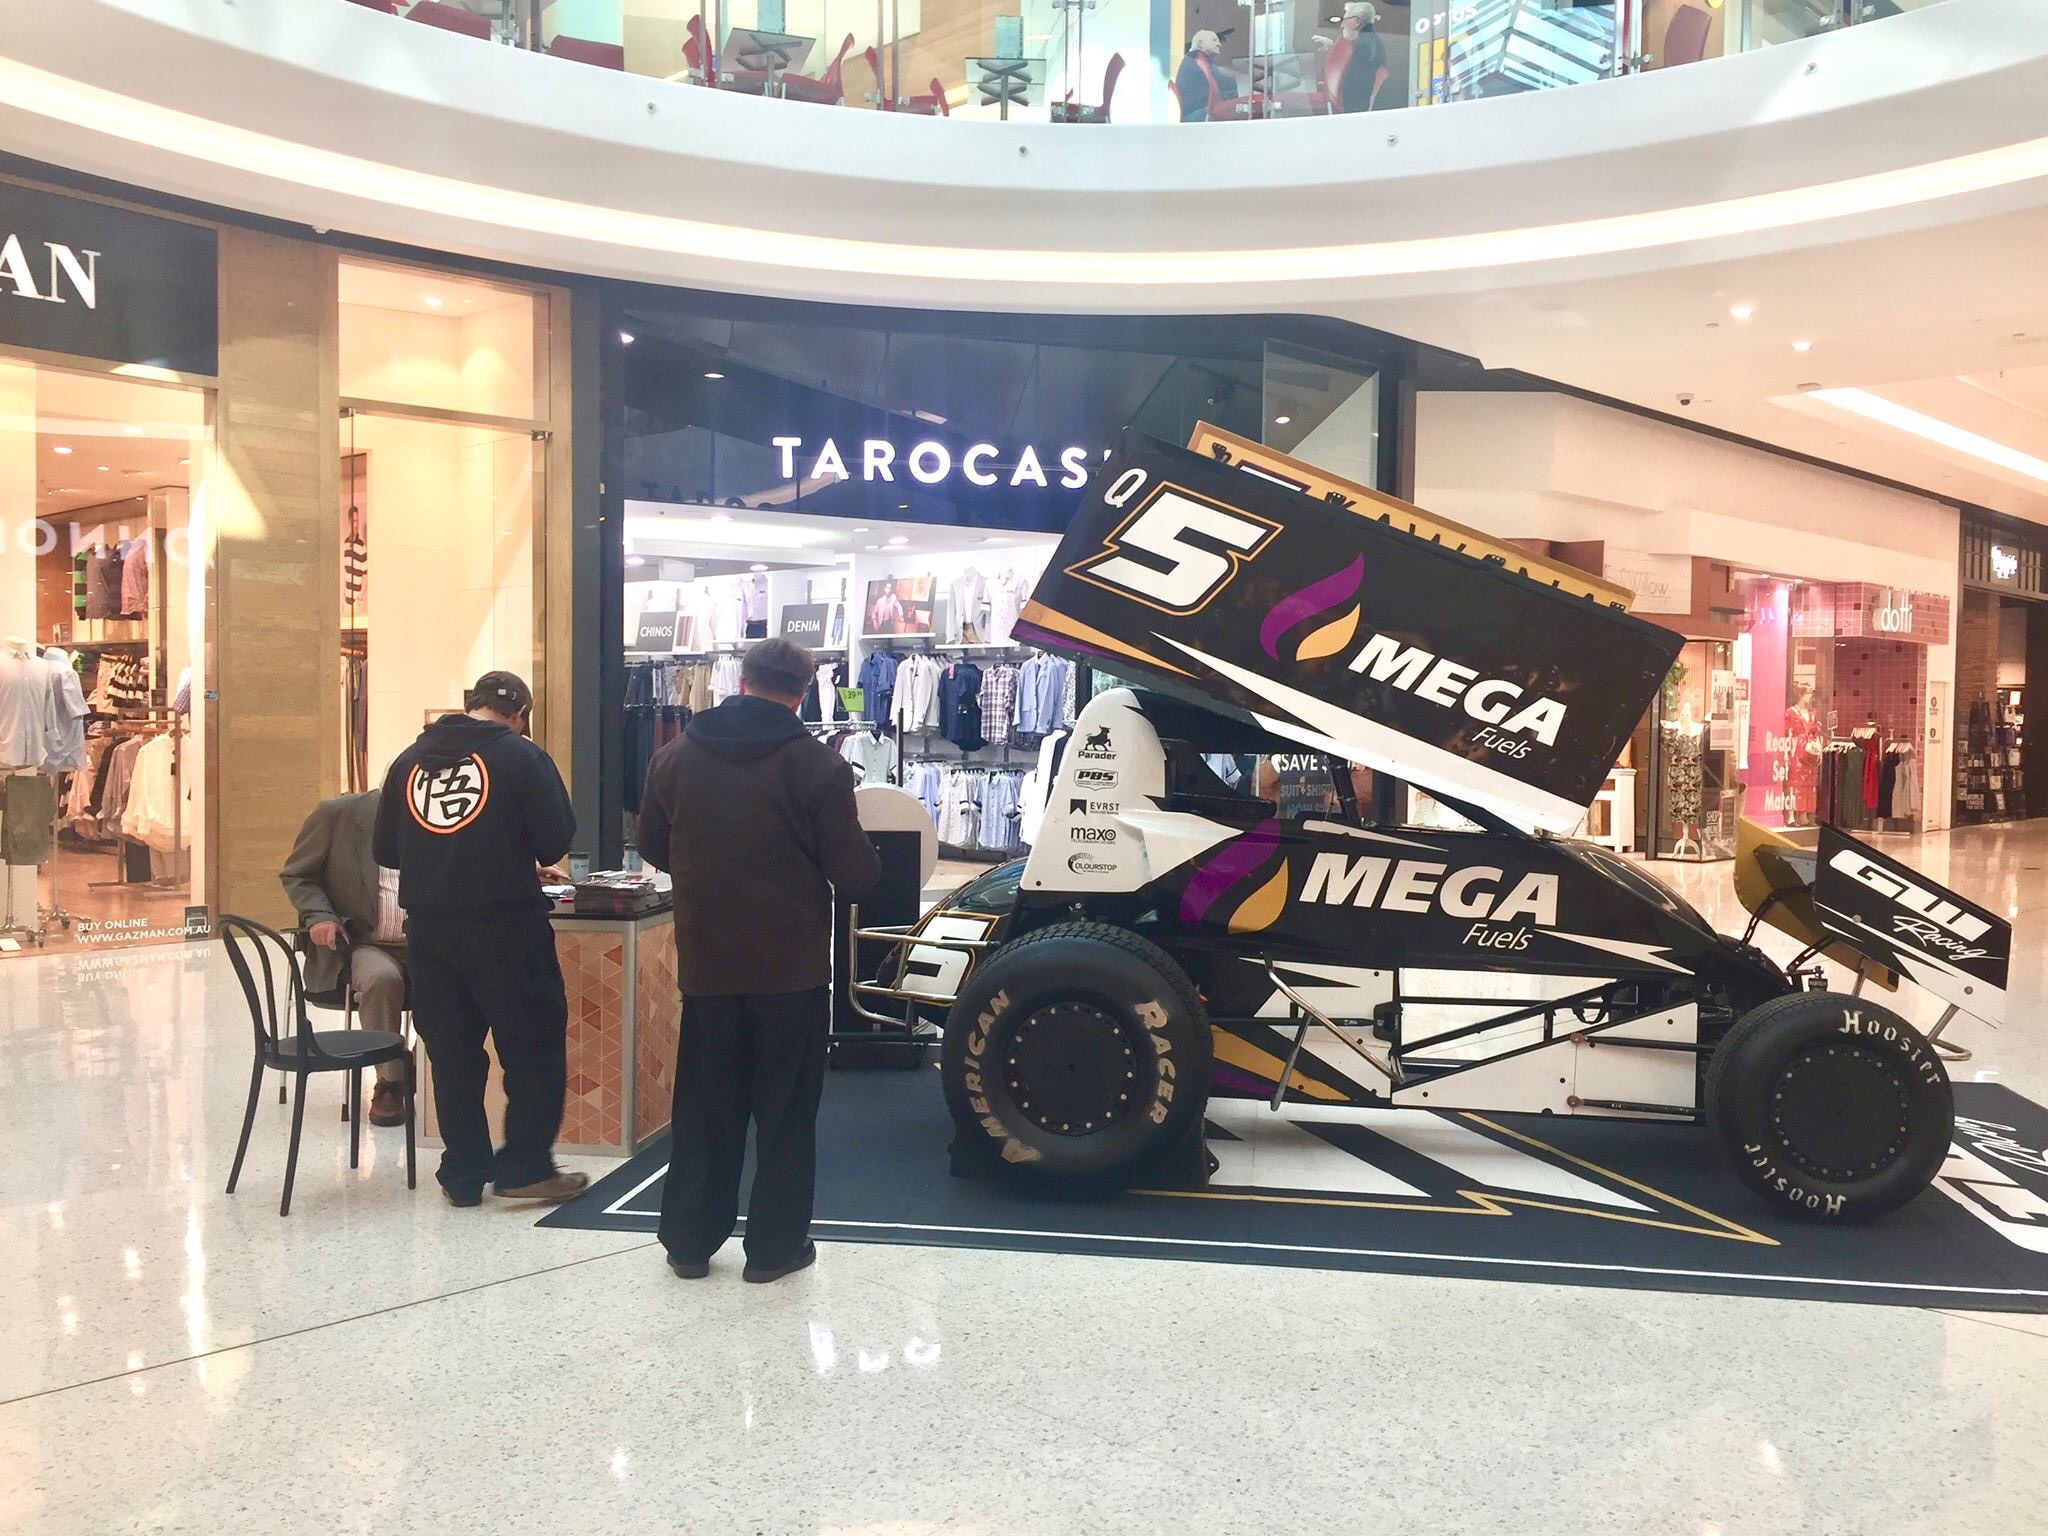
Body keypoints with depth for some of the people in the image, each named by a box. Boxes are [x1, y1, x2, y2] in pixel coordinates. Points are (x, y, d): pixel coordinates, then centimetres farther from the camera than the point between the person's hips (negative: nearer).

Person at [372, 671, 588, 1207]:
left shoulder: (409, 759, 8)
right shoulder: (522, 756, -5)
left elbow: (385, 850, 12)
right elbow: (555, 841, -7)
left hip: (429, 926, 5)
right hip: (506, 922, -5)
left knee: (452, 1051, 13)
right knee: (534, 1044, 8)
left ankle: (463, 1175, 19)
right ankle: (525, 1167, 8)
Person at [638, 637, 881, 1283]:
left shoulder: (676, 756, 0)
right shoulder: (816, 764, -13)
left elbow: (653, 848, 12)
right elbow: (853, 872, -11)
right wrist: (867, 863, 11)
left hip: (706, 962, 3)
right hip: (792, 964, -3)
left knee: (705, 1104, 15)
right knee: (786, 1108, 9)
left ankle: (689, 1240, 23)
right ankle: (774, 1245, 15)